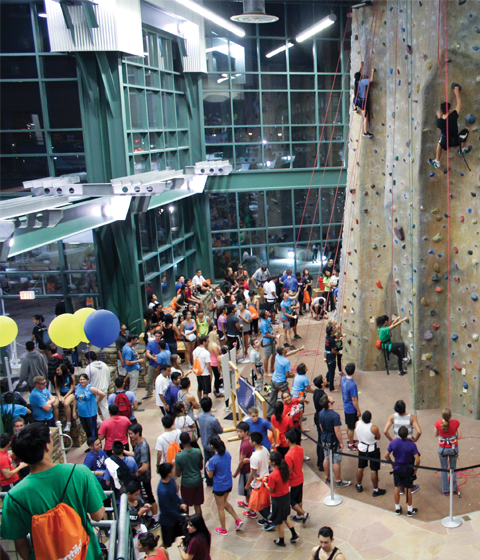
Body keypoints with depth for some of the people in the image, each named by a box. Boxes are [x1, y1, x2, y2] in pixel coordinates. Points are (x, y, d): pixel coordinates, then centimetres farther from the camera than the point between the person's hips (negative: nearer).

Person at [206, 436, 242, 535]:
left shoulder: (213, 460, -27)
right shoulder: (227, 454, -8)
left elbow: (210, 476, -16)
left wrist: (207, 467, 2)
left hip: (219, 487, -6)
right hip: (229, 484, 6)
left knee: (220, 507, 15)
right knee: (225, 502, 29)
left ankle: (223, 529, 31)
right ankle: (238, 520, 25)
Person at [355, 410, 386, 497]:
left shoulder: (357, 423, -19)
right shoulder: (374, 428, -30)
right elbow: (378, 437, -11)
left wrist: (363, 418, -2)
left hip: (361, 447, 5)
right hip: (372, 449, -5)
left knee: (360, 468, 21)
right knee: (374, 470, 10)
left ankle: (359, 486, 39)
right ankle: (376, 490, 23)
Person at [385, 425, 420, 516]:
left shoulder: (393, 442, -14)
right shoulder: (411, 444, -22)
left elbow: (386, 456, -8)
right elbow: (417, 460, -23)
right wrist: (415, 469, -7)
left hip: (397, 469, 2)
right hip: (408, 470, -2)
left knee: (397, 488, 17)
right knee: (408, 489, 12)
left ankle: (397, 509, 31)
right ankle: (410, 510, 27)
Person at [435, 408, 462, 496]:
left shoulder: (438, 423, -17)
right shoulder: (455, 423, -18)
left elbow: (436, 435, 0)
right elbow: (459, 437, -9)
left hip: (442, 448, 0)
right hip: (453, 448, 0)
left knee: (443, 469, 15)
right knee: (453, 468, 20)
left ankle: (445, 490, 24)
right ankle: (454, 489, 32)